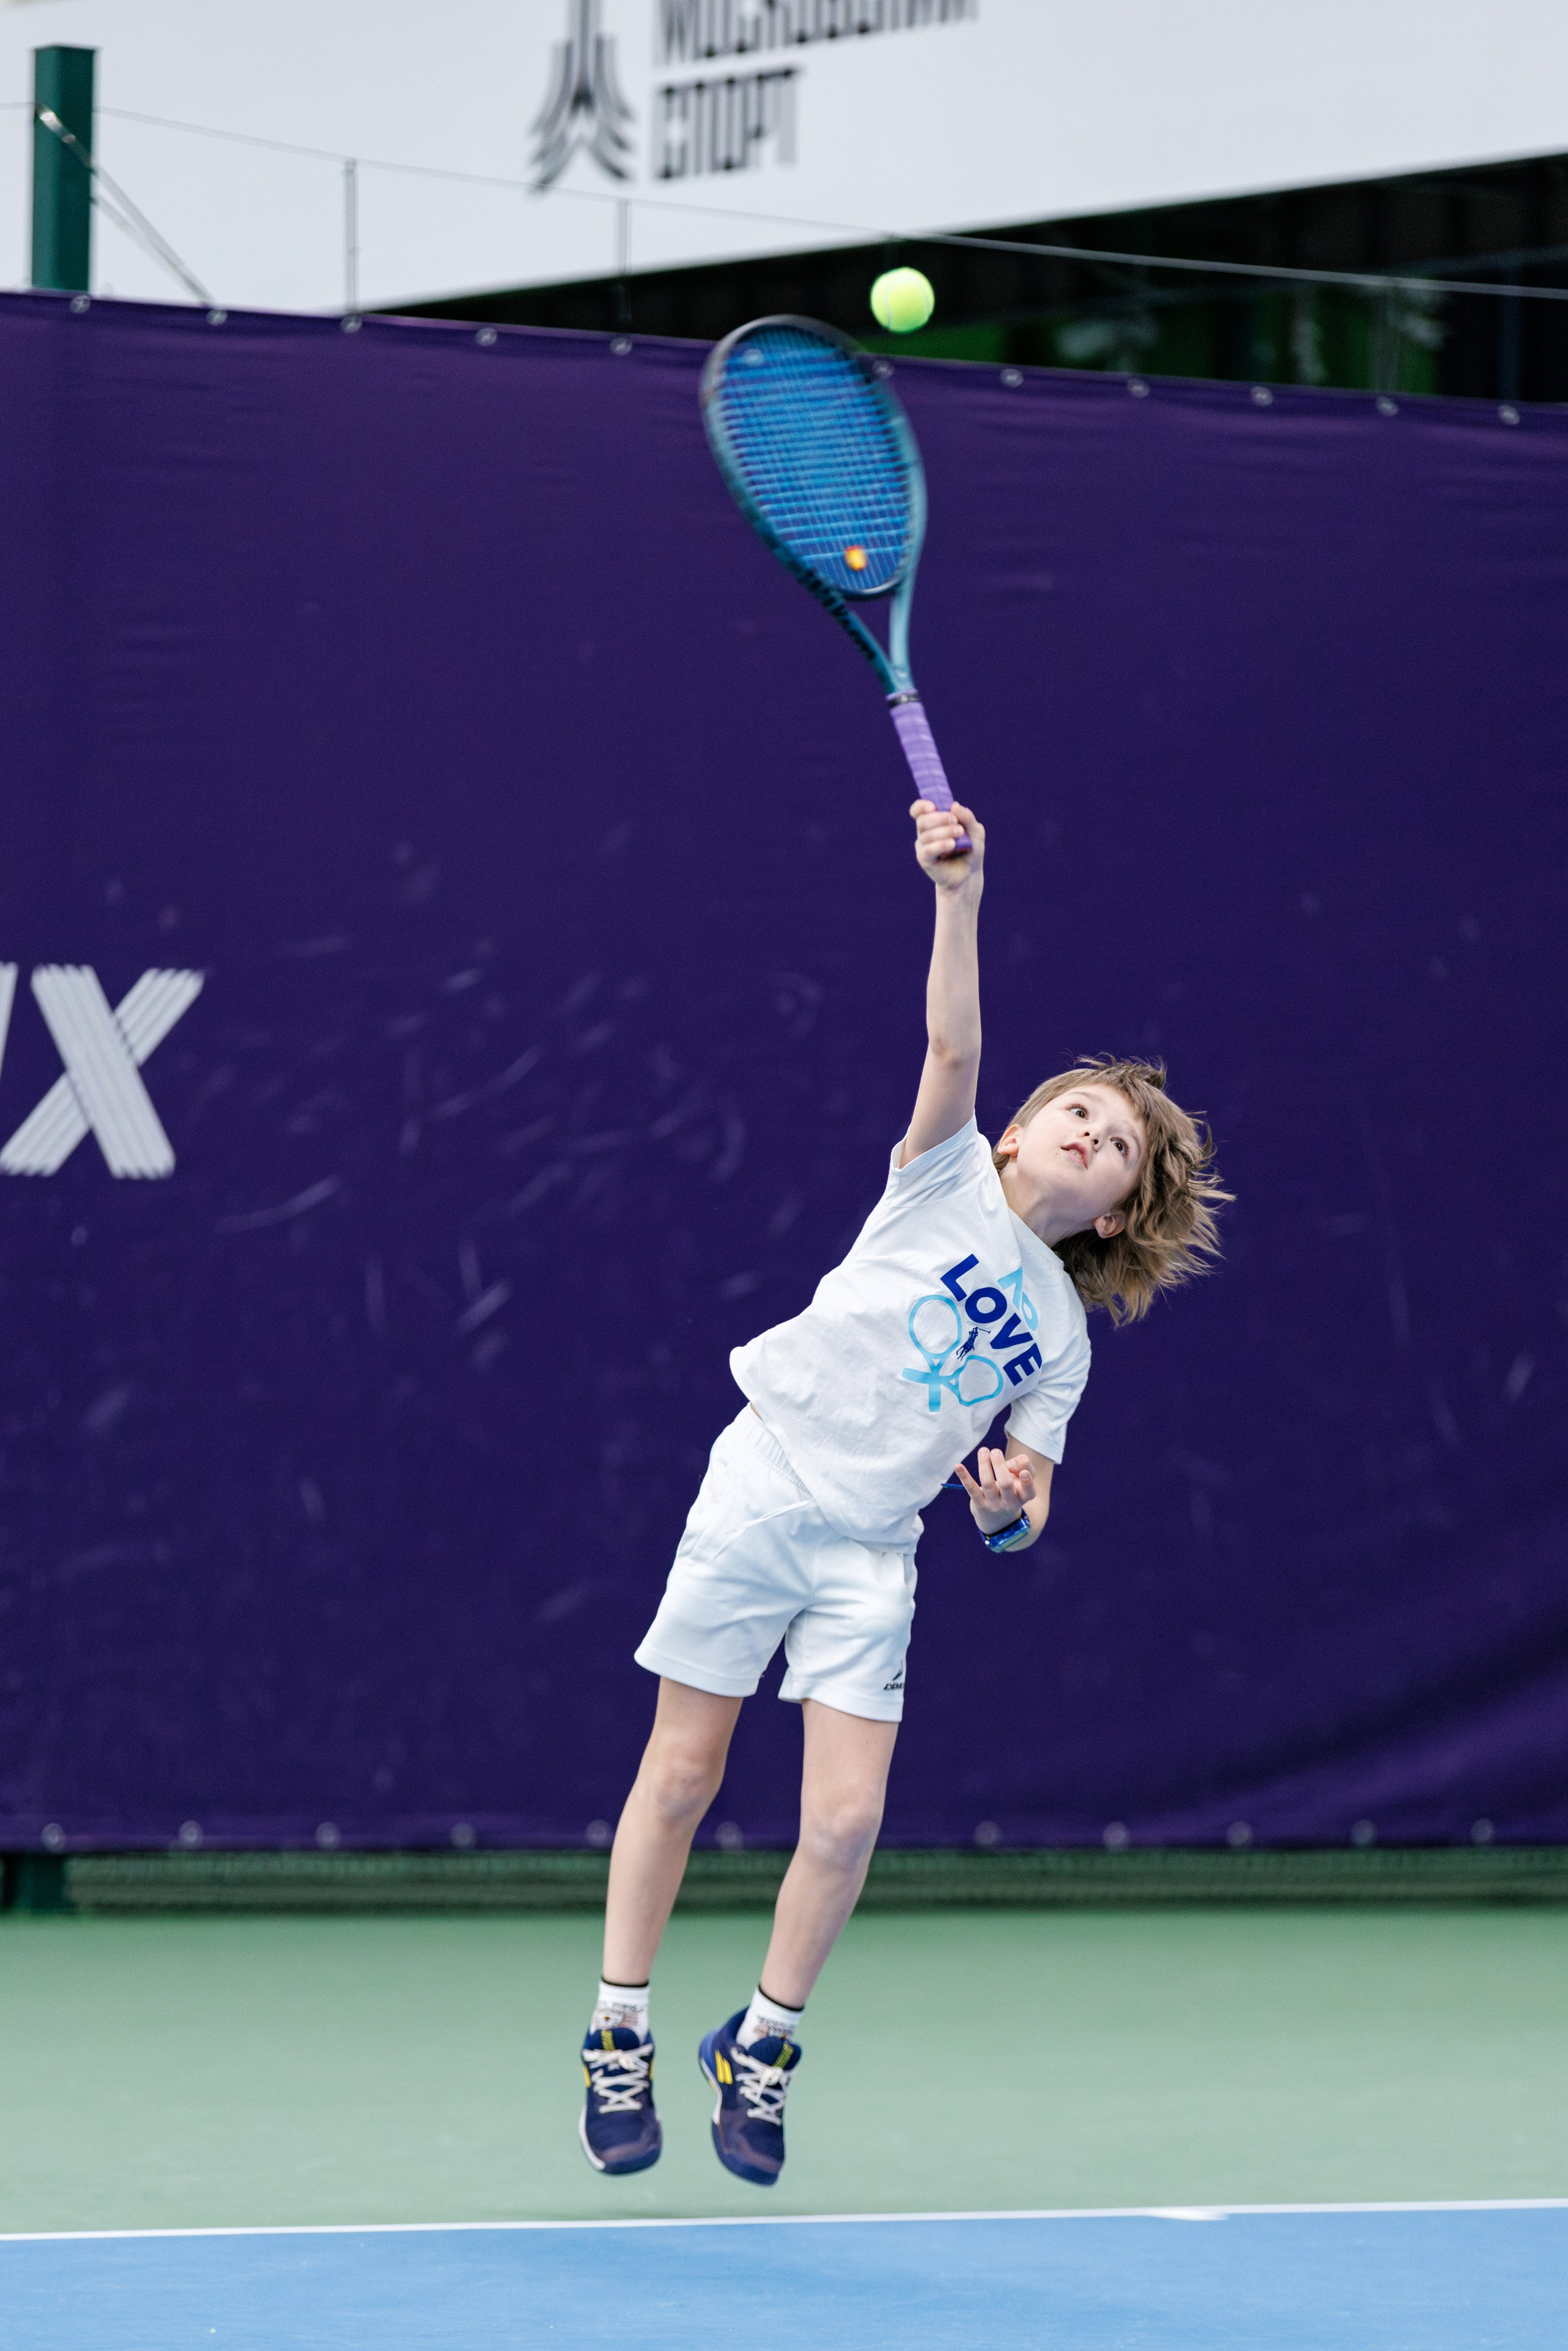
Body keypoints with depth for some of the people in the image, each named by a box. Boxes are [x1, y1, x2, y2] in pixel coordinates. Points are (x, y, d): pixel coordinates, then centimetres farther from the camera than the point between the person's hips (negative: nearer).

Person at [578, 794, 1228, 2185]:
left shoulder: (1062, 1336, 10)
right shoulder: (950, 1181, 1)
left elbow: (1021, 1517, 9)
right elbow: (955, 1047, -16)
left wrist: (1010, 1508, -15)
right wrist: (960, 895, -29)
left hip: (871, 1551, 3)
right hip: (762, 1488, -3)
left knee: (848, 1817, -7)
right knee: (681, 1779, 1)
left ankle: (759, 2048, 13)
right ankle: (620, 2040, 14)